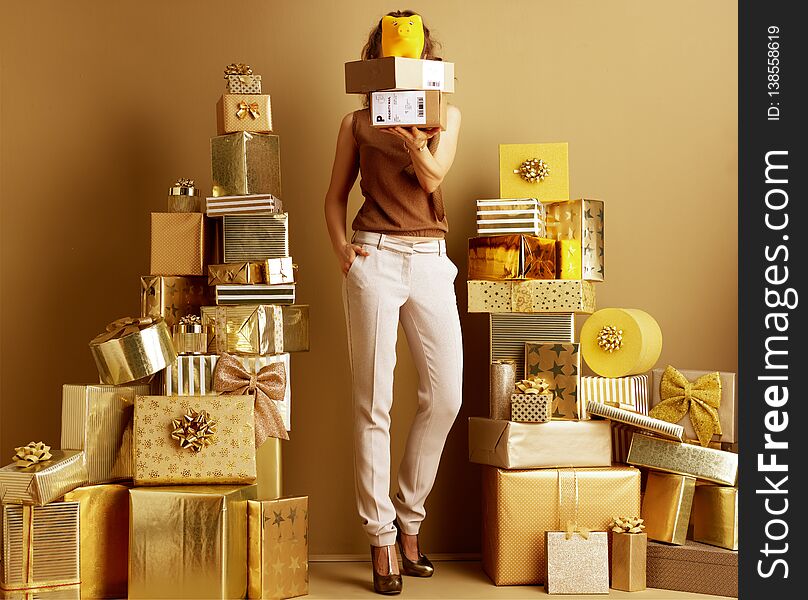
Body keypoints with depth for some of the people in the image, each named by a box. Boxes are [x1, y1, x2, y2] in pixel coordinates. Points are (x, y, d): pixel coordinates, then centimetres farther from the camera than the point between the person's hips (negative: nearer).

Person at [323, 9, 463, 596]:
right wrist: (340, 246, -5)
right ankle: (381, 537, 5)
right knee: (374, 403, -3)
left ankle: (409, 518, 16)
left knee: (446, 397, -2)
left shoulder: (445, 115, 14)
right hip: (376, 258, -2)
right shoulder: (358, 121, 12)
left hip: (431, 260, 2)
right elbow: (336, 196, 13)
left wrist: (410, 133, -21)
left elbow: (432, 177, -3)